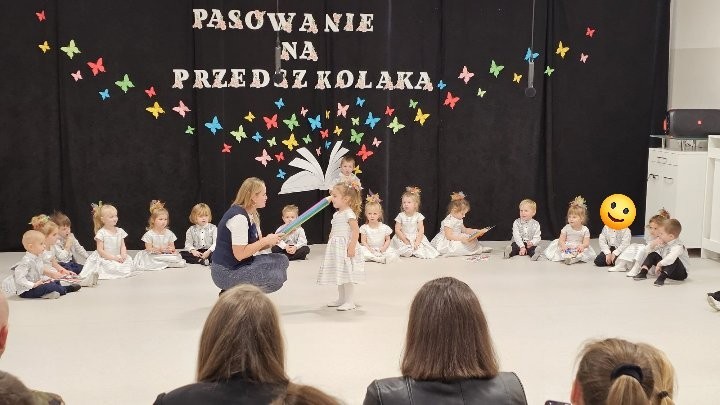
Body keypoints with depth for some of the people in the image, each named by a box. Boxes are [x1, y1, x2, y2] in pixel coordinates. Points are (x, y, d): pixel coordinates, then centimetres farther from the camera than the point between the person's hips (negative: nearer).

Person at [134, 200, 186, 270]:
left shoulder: (169, 233, 6)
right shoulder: (149, 234, -5)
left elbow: (172, 246, 10)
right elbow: (149, 249, -7)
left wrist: (171, 249, -15)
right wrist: (159, 249, -22)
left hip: (166, 255, 2)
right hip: (153, 256, -2)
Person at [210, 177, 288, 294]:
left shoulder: (252, 215, 8)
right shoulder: (239, 217, -22)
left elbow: (257, 245, 10)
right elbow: (240, 254, -26)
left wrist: (274, 239, -8)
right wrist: (266, 240, -19)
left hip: (242, 264, 10)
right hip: (226, 272, -10)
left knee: (281, 260, 7)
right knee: (276, 278, -19)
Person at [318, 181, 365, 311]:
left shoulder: (349, 213, -14)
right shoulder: (336, 214, 14)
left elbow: (356, 230, -20)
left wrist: (352, 247, -24)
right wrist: (330, 243, 19)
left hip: (345, 248, -9)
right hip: (336, 249, 9)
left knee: (346, 276, -7)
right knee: (339, 275, 15)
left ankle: (350, 301, 0)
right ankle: (341, 299, 25)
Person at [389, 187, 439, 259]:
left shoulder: (418, 216, -1)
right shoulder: (400, 216, -3)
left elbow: (421, 230, -4)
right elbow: (397, 230, -4)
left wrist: (417, 242, -16)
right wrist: (405, 240, -14)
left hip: (416, 239, 1)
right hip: (403, 239, -1)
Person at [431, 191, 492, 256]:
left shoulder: (459, 220, 9)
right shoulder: (448, 221, -23)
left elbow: (464, 230, 20)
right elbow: (449, 236, -28)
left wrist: (476, 231, 9)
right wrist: (461, 238, -34)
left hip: (457, 238, 10)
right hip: (446, 243, -10)